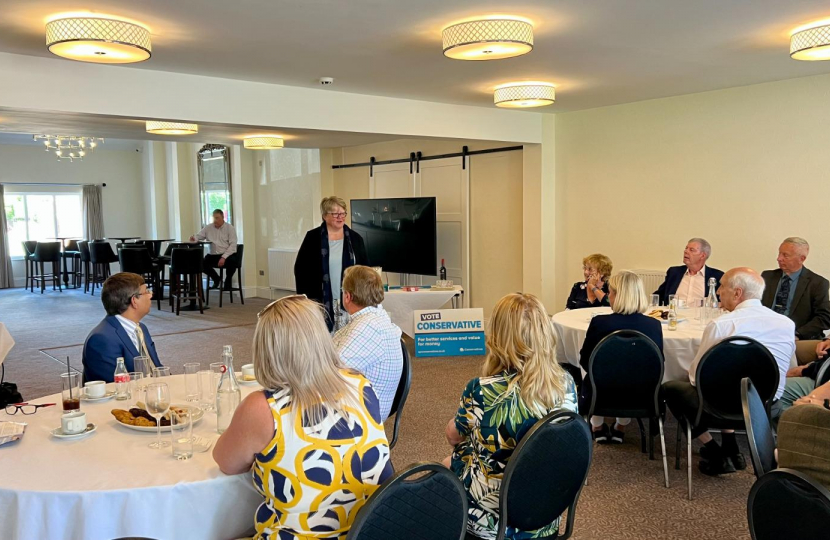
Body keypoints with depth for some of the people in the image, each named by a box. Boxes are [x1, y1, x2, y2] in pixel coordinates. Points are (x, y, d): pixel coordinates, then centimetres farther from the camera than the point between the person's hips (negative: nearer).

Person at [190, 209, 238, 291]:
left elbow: (233, 245, -8)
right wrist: (194, 238, -15)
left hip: (228, 255, -4)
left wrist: (224, 257, -20)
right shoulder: (209, 228, 10)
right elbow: (198, 236, 12)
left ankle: (228, 281, -5)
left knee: (233, 260, -36)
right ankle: (216, 278, 9)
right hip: (214, 256, 4)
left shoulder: (230, 228, 0)